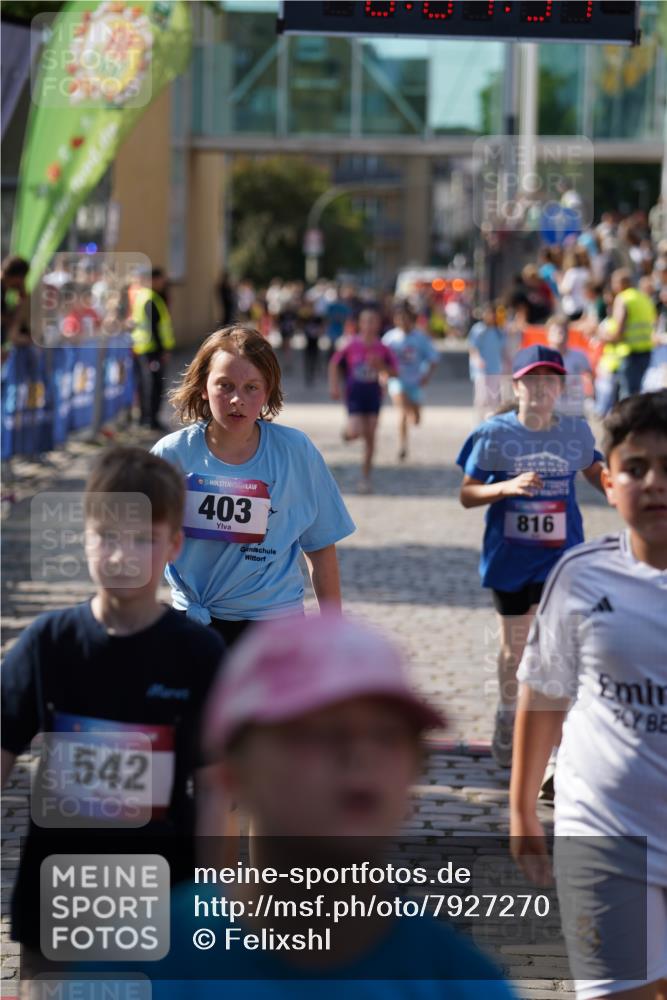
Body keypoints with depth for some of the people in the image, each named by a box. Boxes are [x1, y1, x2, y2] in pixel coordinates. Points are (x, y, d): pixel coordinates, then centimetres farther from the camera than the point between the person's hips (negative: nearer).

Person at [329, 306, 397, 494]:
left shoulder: (382, 349, -3)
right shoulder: (352, 346, -7)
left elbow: (394, 371, 3)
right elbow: (334, 364, 4)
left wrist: (380, 365, -16)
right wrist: (334, 386, -4)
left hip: (373, 394, 2)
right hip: (354, 394, -2)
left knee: (370, 437, 3)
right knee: (355, 432, -17)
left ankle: (366, 477, 13)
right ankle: (347, 431, 24)